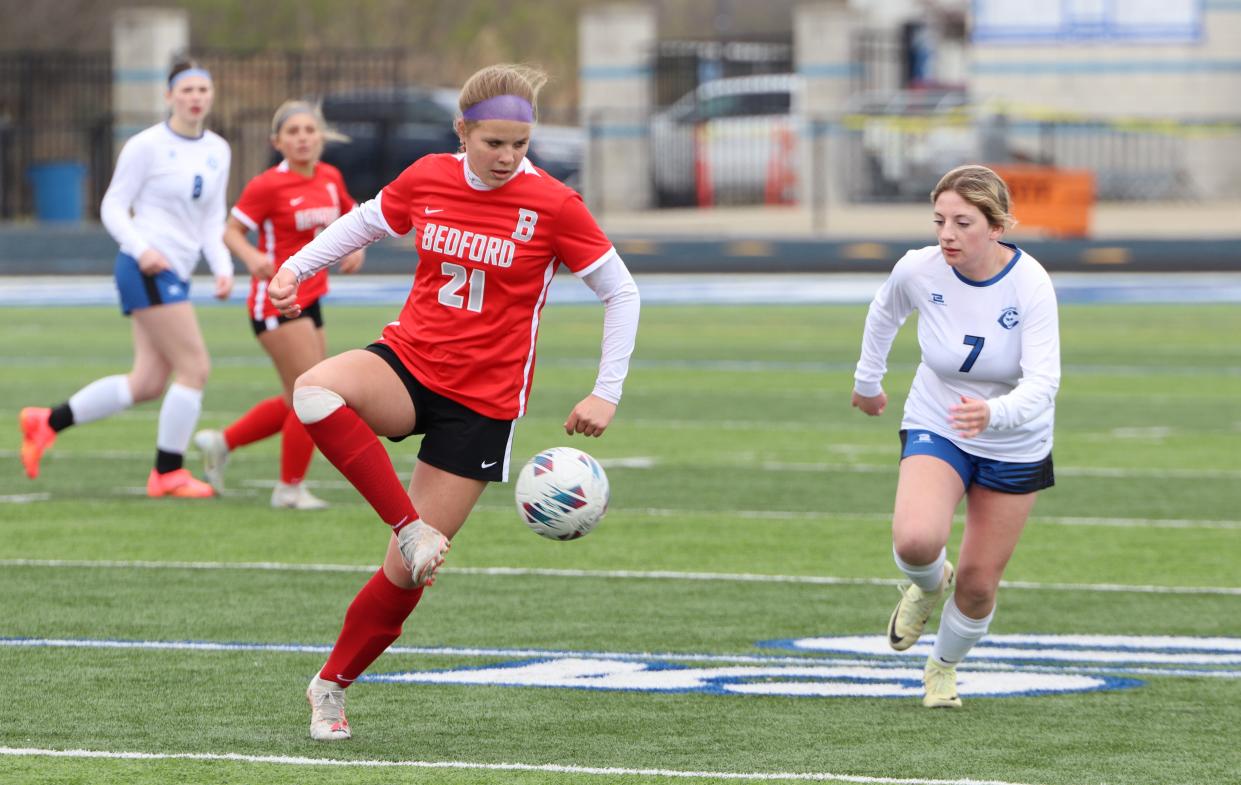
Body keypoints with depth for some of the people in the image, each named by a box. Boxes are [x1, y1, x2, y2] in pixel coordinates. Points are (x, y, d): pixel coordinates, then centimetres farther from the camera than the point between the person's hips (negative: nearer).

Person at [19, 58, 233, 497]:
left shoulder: (217, 151, 12)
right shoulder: (147, 145, -7)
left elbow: (213, 220, 15)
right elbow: (113, 206, -5)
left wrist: (223, 268, 1)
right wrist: (141, 249, -21)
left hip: (175, 276, 8)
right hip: (148, 270, -8)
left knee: (148, 383, 7)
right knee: (194, 367, -11)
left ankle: (47, 423, 18)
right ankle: (168, 473, -1)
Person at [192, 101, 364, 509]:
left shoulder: (330, 177, 6)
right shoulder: (268, 186, -13)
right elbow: (231, 231, -10)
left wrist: (355, 246, 3)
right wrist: (252, 257, -30)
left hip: (310, 300, 8)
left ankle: (221, 442, 29)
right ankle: (290, 488, 4)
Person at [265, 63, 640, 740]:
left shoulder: (552, 205, -10)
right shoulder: (426, 180, -1)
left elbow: (621, 293, -2)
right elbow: (361, 224, 19)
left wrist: (606, 393, -7)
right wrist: (296, 267, 4)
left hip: (482, 399, -3)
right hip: (409, 360, 3)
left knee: (407, 571, -4)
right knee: (315, 391, -33)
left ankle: (331, 684, 17)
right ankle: (412, 526, -27)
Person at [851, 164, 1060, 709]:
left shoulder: (1030, 284, -25)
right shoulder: (918, 270, -18)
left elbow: (1042, 382, -32)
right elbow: (884, 313, 7)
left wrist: (993, 413, -52)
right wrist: (868, 381, 20)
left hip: (1014, 447, 0)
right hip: (936, 429, 1)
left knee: (978, 585, 5)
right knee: (915, 541, -28)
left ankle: (944, 667, 37)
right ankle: (927, 585, 10)